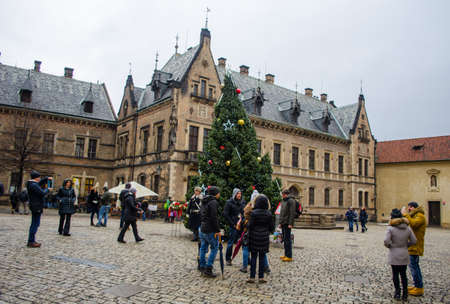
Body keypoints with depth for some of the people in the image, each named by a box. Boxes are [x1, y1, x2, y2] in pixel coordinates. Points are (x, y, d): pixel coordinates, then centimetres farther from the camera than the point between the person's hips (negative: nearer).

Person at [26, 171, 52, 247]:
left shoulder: (31, 184, 13)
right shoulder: (34, 185, -18)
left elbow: (40, 182, 31)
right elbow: (42, 193, -22)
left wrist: (47, 178, 19)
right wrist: (47, 189, -4)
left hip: (35, 206, 11)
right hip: (37, 207, -11)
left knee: (34, 224, 15)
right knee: (36, 224, -7)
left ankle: (31, 241, 21)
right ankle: (31, 242, -5)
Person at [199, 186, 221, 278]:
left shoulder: (204, 202, 13)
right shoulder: (213, 202, -15)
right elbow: (214, 217, -19)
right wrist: (217, 230, -15)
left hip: (202, 229, 9)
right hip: (210, 230, -9)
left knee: (203, 248, 17)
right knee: (214, 248, 1)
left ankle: (202, 267, 26)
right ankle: (208, 269, -1)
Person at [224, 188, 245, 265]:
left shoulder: (243, 202, 10)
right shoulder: (229, 202, -5)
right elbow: (225, 214, -8)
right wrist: (232, 224, -11)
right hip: (233, 226, -4)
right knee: (231, 242, 3)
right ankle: (228, 259, 16)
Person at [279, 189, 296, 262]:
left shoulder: (291, 201, -9)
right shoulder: (283, 201, 18)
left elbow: (292, 213, -15)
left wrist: (290, 223, -19)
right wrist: (280, 222, 18)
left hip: (287, 223, -9)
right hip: (283, 223, 9)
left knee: (287, 239, -7)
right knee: (284, 239, 11)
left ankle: (289, 256, -2)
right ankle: (286, 254, 19)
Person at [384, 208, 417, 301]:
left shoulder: (390, 228, -15)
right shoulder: (408, 228, -1)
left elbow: (386, 241, -22)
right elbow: (414, 241, 2)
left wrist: (389, 246, -2)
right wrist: (405, 245, 15)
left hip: (394, 256, -4)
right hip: (404, 255, 4)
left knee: (395, 274, 9)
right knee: (403, 274, 14)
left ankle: (397, 293, 14)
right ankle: (405, 294, 19)